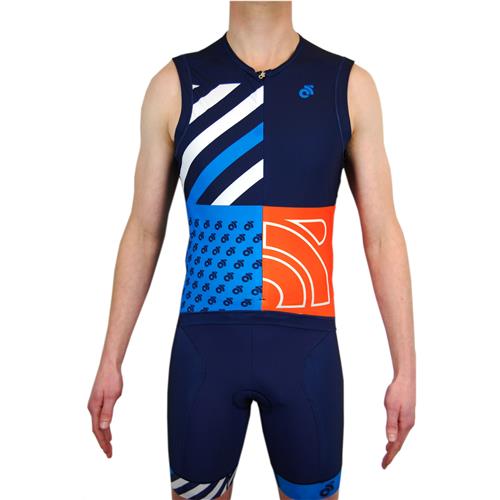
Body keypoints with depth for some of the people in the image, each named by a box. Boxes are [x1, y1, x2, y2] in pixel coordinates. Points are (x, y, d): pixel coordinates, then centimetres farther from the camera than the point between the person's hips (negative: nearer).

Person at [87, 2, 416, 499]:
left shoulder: (349, 85, 1)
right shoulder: (174, 85, 2)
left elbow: (382, 236, 2)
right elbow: (144, 233, 5)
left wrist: (405, 370, 0)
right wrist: (110, 361, 5)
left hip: (307, 348, 0)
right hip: (204, 345, 0)